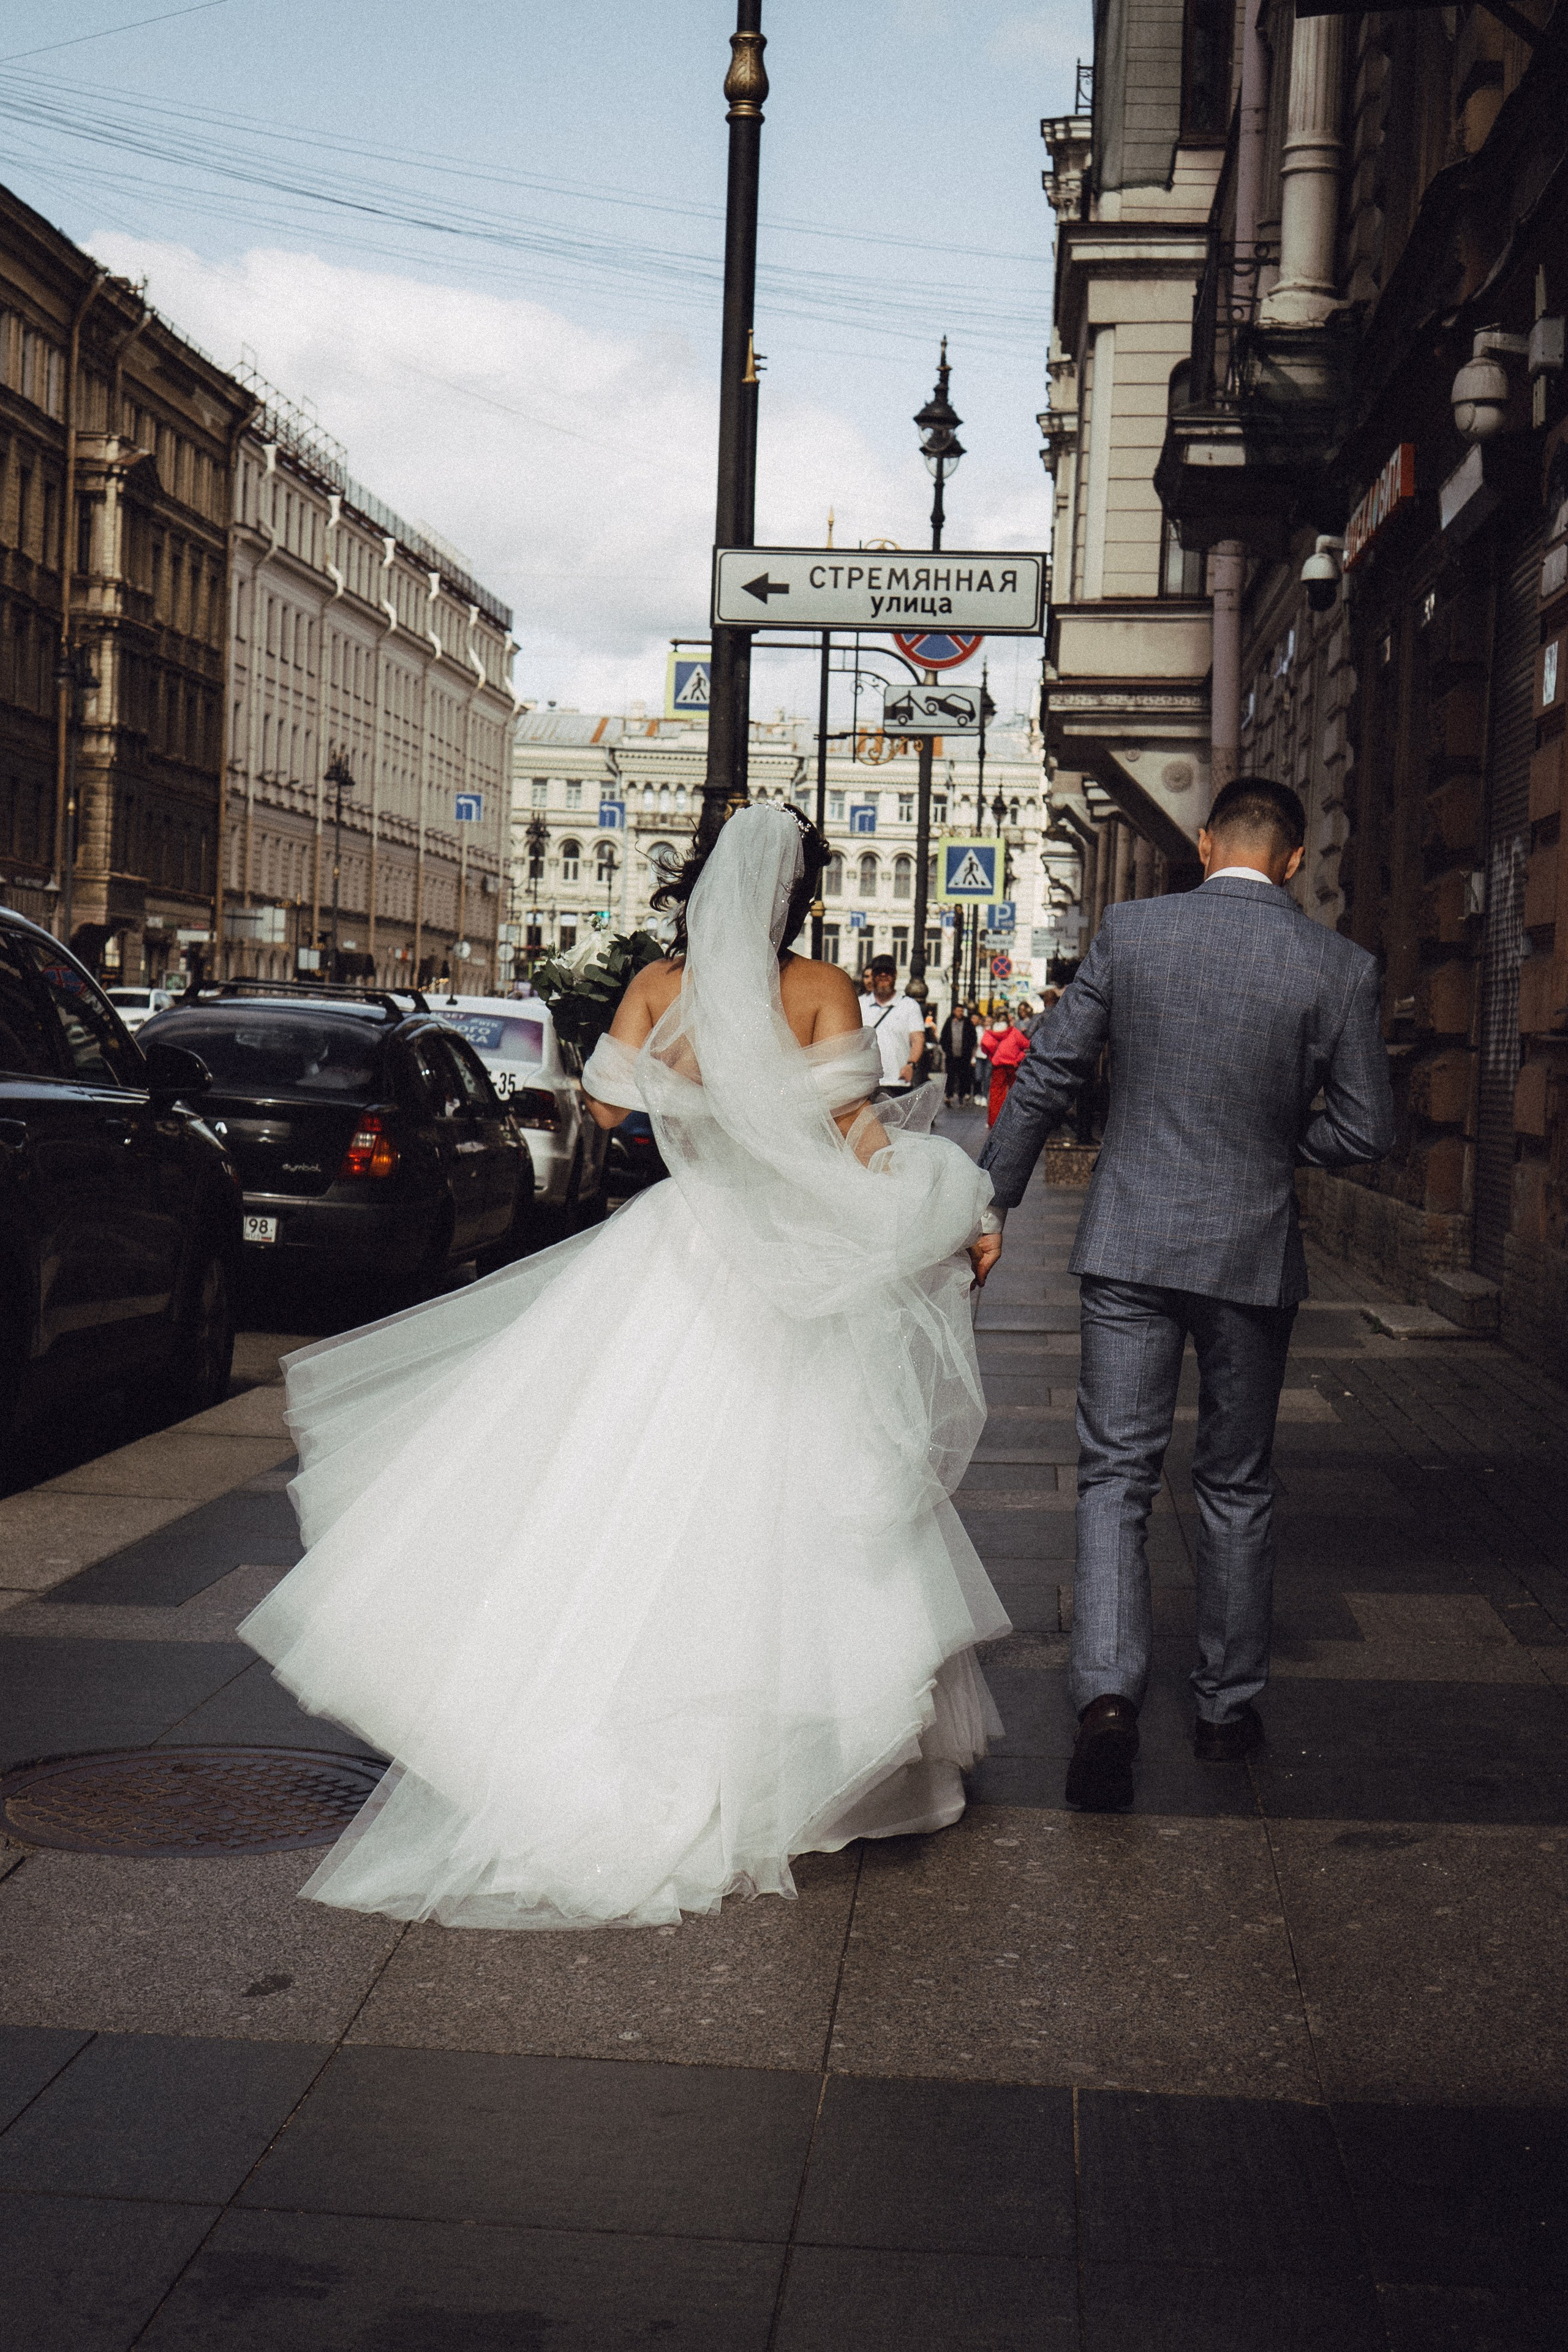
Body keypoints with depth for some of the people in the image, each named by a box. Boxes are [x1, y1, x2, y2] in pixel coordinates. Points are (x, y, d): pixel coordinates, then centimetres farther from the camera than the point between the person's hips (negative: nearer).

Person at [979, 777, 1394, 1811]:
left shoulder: (1130, 930, -4)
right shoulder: (1340, 967, -7)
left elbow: (1048, 1077, -1)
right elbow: (1367, 1130, -4)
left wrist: (989, 1201, 9)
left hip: (1131, 1244, 0)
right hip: (1255, 1254, 0)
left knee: (1116, 1477, 4)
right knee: (1238, 1488, 15)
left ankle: (1108, 1693, -13)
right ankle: (1230, 1704, 25)